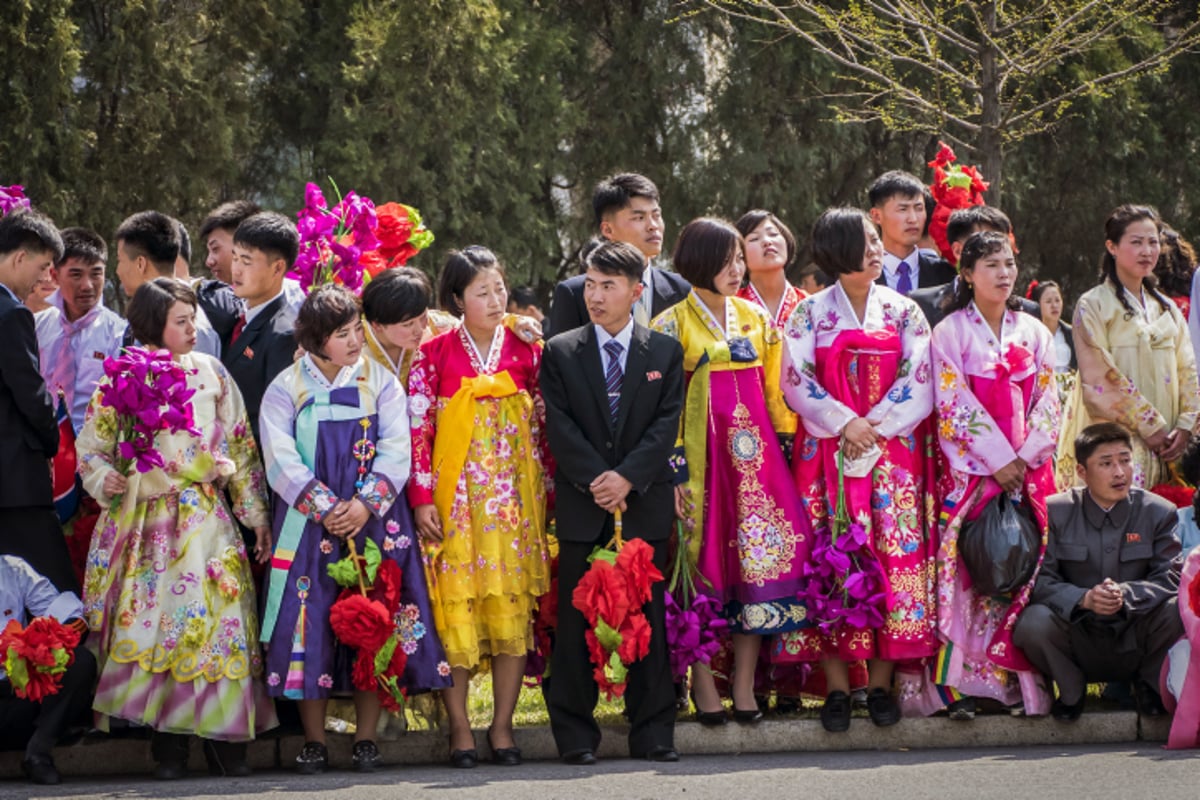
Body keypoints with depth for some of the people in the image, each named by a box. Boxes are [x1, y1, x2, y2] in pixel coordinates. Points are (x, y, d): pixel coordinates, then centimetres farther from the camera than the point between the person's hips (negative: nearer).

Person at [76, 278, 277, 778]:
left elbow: (242, 450, 8)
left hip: (203, 519, 1)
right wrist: (104, 480, -17)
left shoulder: (211, 374, 6)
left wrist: (257, 516, 6)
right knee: (150, 621, -3)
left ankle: (223, 740, -4)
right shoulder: (121, 380, 3)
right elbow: (91, 448, 5)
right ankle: (168, 747, 2)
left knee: (213, 619, -8)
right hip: (140, 521, -1)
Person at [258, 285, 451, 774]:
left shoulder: (381, 384, 5)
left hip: (374, 520, 1)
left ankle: (366, 739, 6)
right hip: (307, 526, -1)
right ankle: (314, 742, 4)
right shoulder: (285, 390, 2)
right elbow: (282, 460, -6)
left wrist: (366, 505, -16)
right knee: (310, 623, -3)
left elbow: (396, 452, -3)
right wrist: (326, 509, -16)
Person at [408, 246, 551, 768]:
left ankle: (502, 725, 9)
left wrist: (553, 491, 3)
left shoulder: (526, 351, 5)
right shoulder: (435, 353, -2)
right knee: (454, 605, -3)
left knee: (514, 606, 1)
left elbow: (547, 426, 8)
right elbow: (417, 429, -4)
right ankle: (459, 728, 4)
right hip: (456, 499, -2)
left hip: (516, 498, 2)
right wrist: (422, 500, -9)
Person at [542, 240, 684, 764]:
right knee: (576, 621, -1)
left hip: (646, 504, 0)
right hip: (581, 505, 0)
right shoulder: (560, 353, 6)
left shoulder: (665, 352, 8)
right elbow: (559, 427, -1)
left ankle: (653, 732, 7)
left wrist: (628, 478, -13)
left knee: (648, 617, 2)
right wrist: (595, 480, -13)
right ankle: (575, 735, 5)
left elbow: (666, 425, 0)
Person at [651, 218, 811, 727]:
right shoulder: (673, 323, 0)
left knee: (759, 556, -2)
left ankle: (744, 685, 2)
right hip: (701, 453, -4)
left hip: (754, 453, 4)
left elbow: (776, 392, 16)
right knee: (704, 558, -4)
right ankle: (703, 685, 3)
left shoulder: (756, 319, 14)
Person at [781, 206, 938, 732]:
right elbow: (796, 382, -2)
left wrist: (873, 427, -11)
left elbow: (919, 384, 0)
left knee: (893, 556, -5)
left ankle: (881, 682, -1)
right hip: (827, 452, -1)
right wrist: (844, 423, -14)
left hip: (893, 451, 1)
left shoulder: (904, 313, 8)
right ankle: (836, 684, -3)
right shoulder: (810, 314, 6)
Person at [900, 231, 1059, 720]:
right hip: (971, 468, -4)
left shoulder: (1034, 333, 13)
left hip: (1028, 470, 4)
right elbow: (955, 404, -7)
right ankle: (959, 682, -13)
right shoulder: (950, 332, 1)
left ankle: (1023, 678, 0)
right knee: (965, 567, -11)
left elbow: (1047, 403, 9)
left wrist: (1026, 459, -5)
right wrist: (998, 460, -12)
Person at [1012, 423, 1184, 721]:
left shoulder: (1158, 513, 0)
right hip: (1079, 648, -1)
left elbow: (1171, 579, -9)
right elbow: (1040, 579, -11)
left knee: (1180, 611, -28)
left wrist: (1125, 595, -29)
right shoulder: (1055, 512, -3)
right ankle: (1072, 688, 2)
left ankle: (1149, 681, 5)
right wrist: (1084, 599, -30)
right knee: (1033, 622, -31)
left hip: (1136, 646, 1)